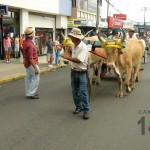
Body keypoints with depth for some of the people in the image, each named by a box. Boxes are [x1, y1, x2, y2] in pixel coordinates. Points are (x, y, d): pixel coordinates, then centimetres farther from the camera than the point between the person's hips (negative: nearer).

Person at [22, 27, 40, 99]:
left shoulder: (25, 42, 1)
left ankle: (28, 93, 24)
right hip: (32, 64, -10)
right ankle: (31, 94, 1)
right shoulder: (30, 45, -28)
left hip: (27, 63, 10)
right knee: (36, 78, -1)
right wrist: (35, 68, -28)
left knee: (28, 78, 15)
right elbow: (30, 58, -29)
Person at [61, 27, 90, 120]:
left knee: (83, 92, -7)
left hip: (82, 73, -8)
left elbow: (78, 60, -27)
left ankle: (86, 110, 2)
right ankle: (78, 107, 28)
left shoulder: (83, 47, -21)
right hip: (73, 72, 8)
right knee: (75, 92, 14)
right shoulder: (73, 46, 5)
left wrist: (67, 57, -21)